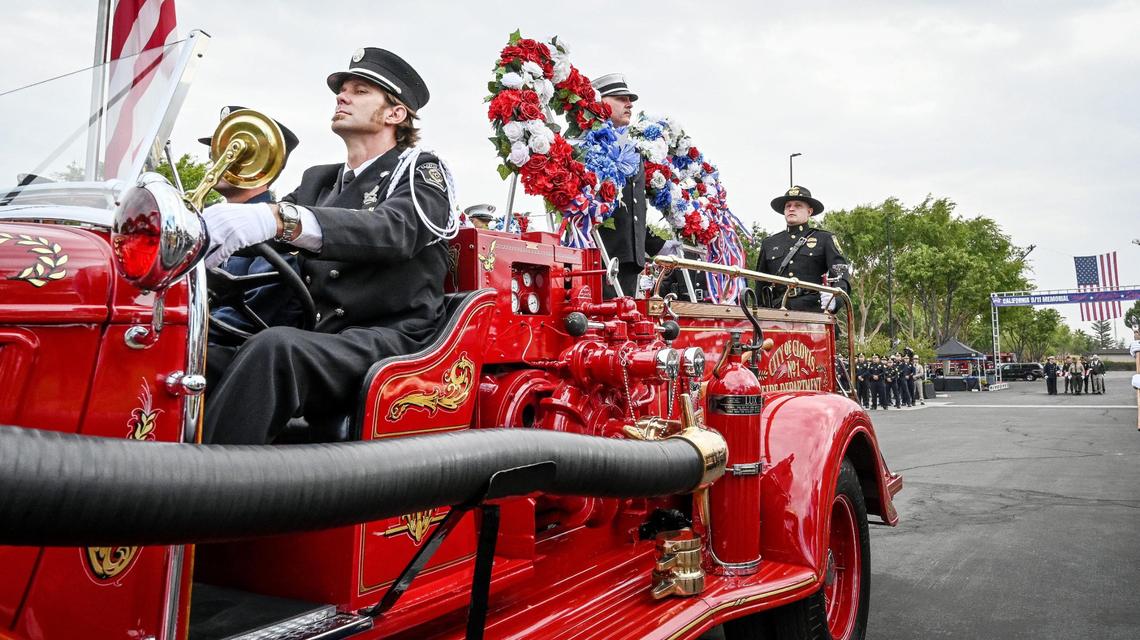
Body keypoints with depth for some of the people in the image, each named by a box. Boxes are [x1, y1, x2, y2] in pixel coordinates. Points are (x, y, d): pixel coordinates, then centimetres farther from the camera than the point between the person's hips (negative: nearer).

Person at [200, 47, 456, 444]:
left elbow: (393, 230, -19)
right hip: (318, 341, 6)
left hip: (390, 342, -6)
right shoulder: (317, 180, 24)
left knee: (274, 348, -34)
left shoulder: (422, 172, 4)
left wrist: (278, 217, -34)